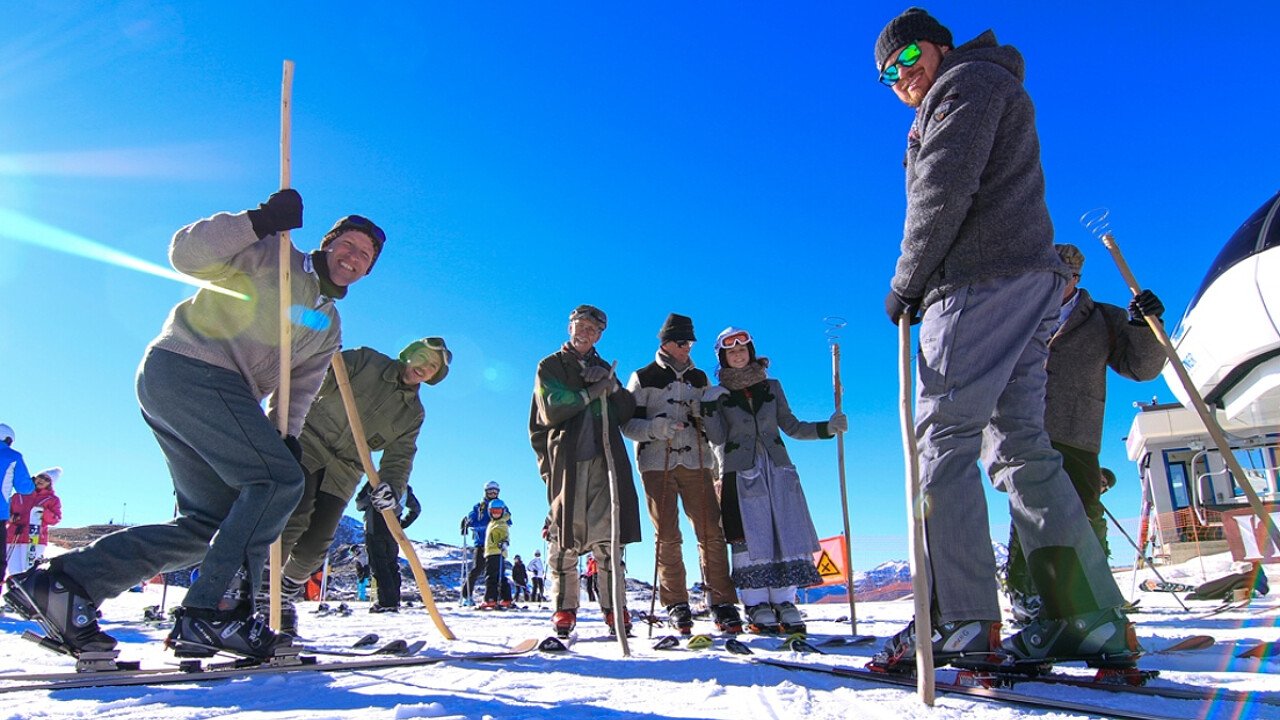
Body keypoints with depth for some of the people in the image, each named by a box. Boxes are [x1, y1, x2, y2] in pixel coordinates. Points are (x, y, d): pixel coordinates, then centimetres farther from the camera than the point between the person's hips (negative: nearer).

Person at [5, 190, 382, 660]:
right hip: (188, 369, -9)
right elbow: (186, 255, -9)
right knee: (279, 481, -18)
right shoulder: (268, 253, 3)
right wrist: (260, 220, -18)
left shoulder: (329, 328, 21)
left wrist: (285, 437, -4)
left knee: (210, 523, 4)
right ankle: (215, 612, -17)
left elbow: (298, 390, 14)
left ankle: (63, 585, 7)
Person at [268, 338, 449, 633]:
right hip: (307, 445, -4)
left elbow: (398, 458, 0)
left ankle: (284, 597, 20)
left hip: (343, 473, 4)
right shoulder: (366, 361, -1)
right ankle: (261, 588, -8)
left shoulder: (413, 413, 8)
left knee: (316, 544, -2)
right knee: (295, 518, -21)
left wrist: (390, 487, -17)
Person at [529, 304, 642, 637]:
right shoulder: (550, 366, 13)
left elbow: (628, 413, 14)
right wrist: (590, 393, -6)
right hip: (565, 460, -2)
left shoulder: (605, 370, 25)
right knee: (564, 538, -5)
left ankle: (614, 606, 0)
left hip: (605, 460, 3)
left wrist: (612, 387, -2)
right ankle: (564, 607, 3)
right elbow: (550, 410, -4)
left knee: (608, 537, -4)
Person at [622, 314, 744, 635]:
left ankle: (722, 603, 0)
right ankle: (676, 605, 9)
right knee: (667, 537, -1)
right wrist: (655, 428, -18)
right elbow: (627, 422, 1)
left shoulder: (699, 378, 18)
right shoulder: (643, 378, 7)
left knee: (711, 533, -6)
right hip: (657, 464, -2)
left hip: (696, 463, 3)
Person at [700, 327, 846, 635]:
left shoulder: (771, 387, 14)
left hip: (778, 470, 3)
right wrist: (709, 408, -15)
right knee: (750, 538, -6)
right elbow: (717, 439, -2)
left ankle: (784, 602, 1)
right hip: (740, 473, -2)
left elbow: (791, 427, 13)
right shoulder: (718, 394, 7)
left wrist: (826, 428, 1)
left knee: (785, 535, -4)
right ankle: (757, 606, -1)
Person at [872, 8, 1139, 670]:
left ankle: (962, 621, -16)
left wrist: (904, 285, -5)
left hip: (982, 285, -10)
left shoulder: (969, 79, 4)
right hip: (1029, 285, 10)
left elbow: (943, 194, -11)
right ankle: (1093, 619, 2)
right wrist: (922, 289, 11)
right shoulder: (989, 94, 34)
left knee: (943, 442, -13)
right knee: (1020, 447, 4)